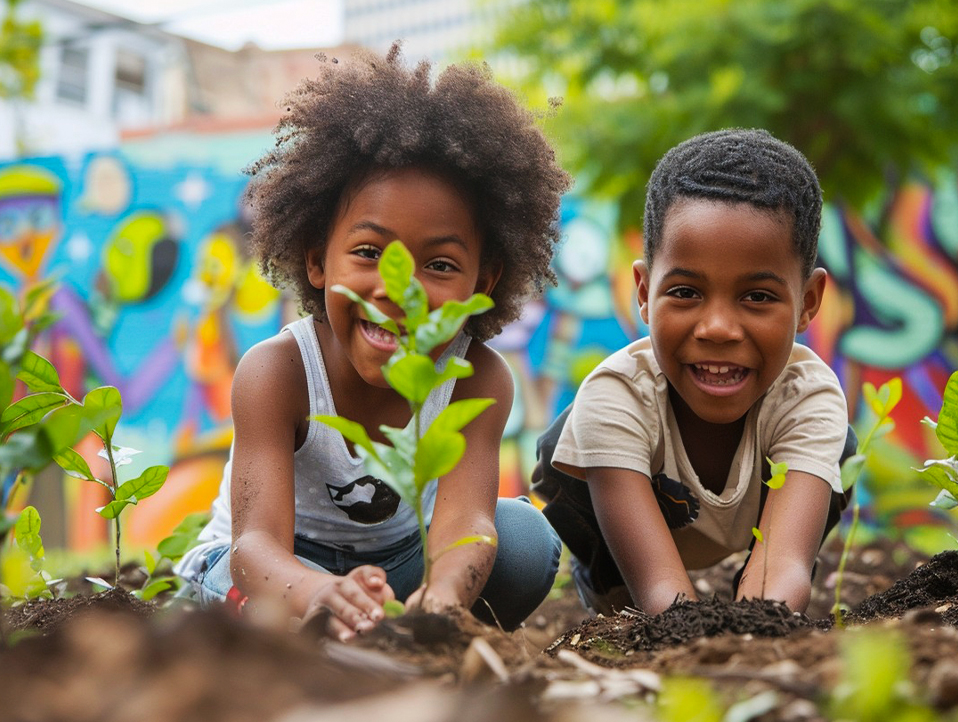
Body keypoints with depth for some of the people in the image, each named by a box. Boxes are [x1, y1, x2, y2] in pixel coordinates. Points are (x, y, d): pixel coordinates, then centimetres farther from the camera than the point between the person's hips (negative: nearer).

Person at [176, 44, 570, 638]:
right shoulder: (276, 373, -31)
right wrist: (319, 596, -70)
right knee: (248, 589, -37)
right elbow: (256, 544, -43)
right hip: (284, 564, -2)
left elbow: (463, 520, -40)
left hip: (401, 557, 2)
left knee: (525, 536, -25)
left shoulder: (479, 380, -24)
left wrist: (440, 600, -67)